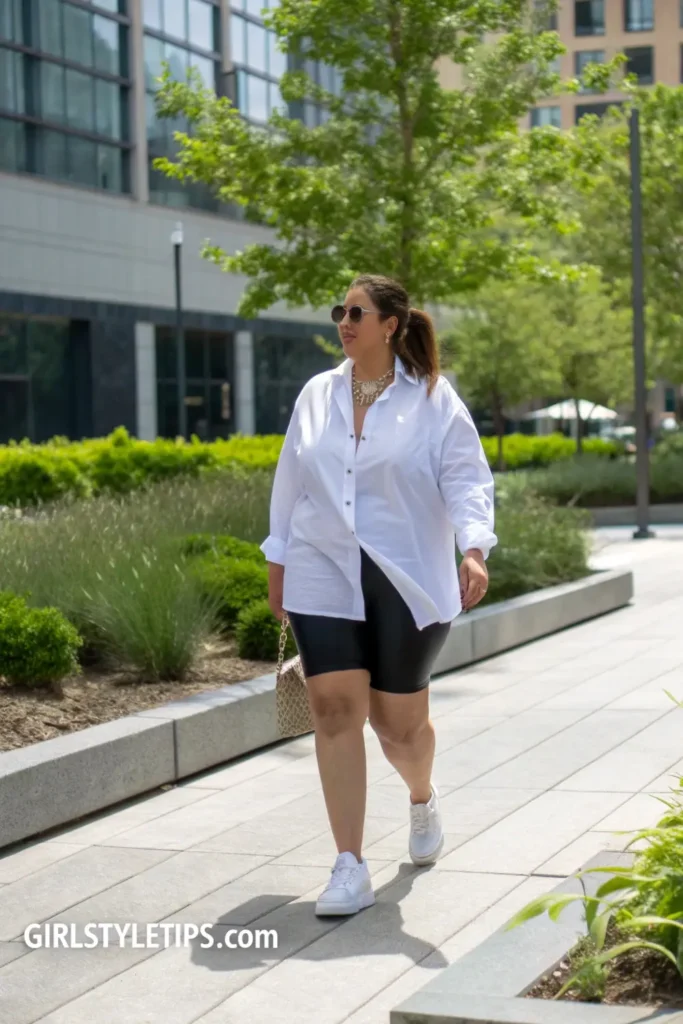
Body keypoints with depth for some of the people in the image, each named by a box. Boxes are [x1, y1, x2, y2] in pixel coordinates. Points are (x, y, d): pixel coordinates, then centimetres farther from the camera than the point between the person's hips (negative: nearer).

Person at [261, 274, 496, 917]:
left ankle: (422, 799, 43)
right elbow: (290, 482, 16)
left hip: (407, 584, -2)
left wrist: (474, 550, -23)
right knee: (335, 711, -9)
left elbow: (466, 478, -8)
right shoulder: (316, 395, 10)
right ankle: (350, 869, -5)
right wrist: (277, 562, 17)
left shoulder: (433, 400, -1)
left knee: (399, 720, 6)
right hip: (324, 579, 2)